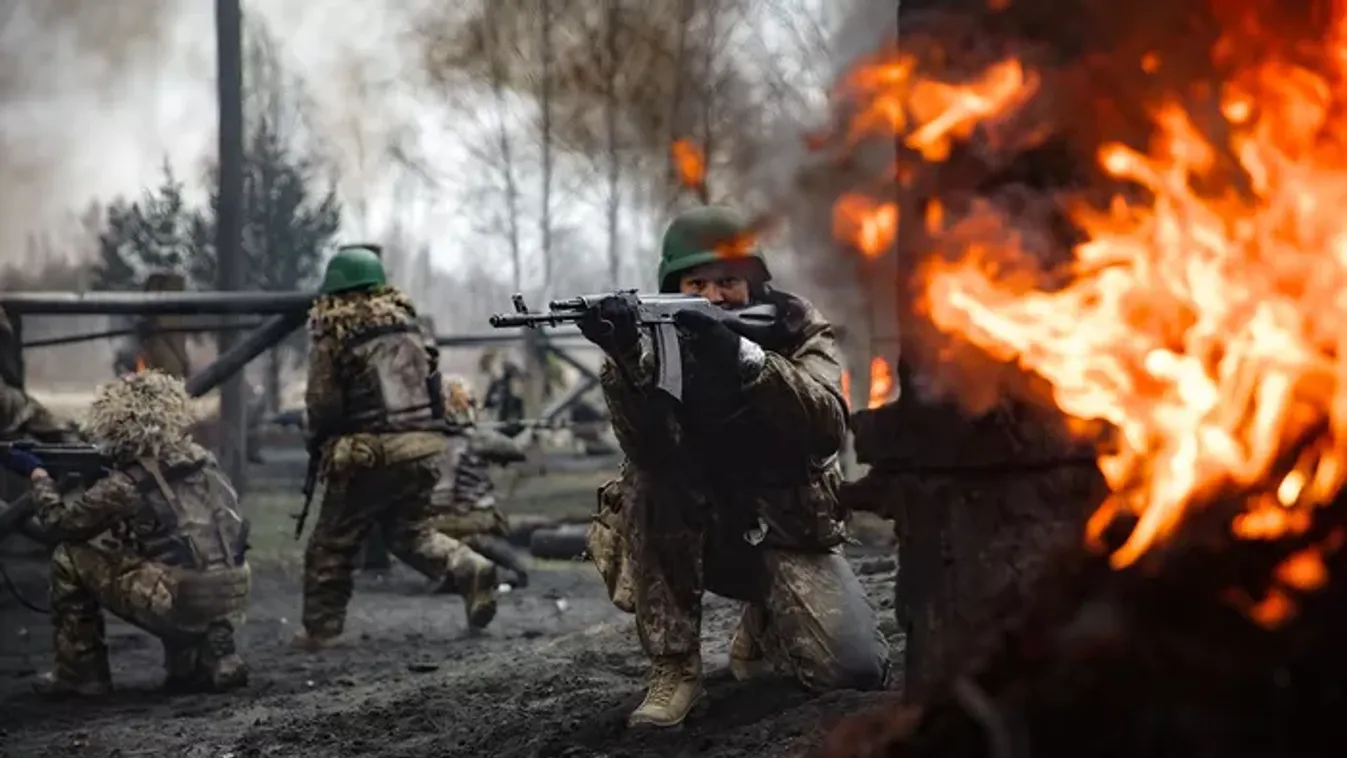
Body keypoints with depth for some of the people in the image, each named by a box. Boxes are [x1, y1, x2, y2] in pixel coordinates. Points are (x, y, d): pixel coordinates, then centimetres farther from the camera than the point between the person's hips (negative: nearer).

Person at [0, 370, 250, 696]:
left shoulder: (126, 484, -8)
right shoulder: (200, 460, 10)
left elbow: (57, 521, 5)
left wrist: (38, 473, 21)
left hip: (182, 605, -6)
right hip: (231, 601, 6)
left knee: (70, 559, 8)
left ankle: (80, 673, 15)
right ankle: (214, 657, 21)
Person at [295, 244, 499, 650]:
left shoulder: (331, 335, -7)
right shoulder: (406, 320, 7)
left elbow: (322, 404, -7)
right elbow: (432, 380, 12)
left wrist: (318, 436, 14)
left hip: (368, 454, -5)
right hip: (424, 446, 5)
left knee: (333, 541, 10)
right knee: (412, 530, 20)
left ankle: (321, 626, 13)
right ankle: (468, 569, -3)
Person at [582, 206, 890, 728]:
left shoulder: (796, 329, -8)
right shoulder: (658, 337, -10)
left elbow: (826, 429, -28)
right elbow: (648, 449, -29)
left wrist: (746, 359, -43)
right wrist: (628, 360, -47)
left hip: (786, 530, 0)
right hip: (693, 535, 0)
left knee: (856, 668, -21)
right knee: (647, 482, -32)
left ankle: (763, 630, 15)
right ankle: (673, 665, -18)